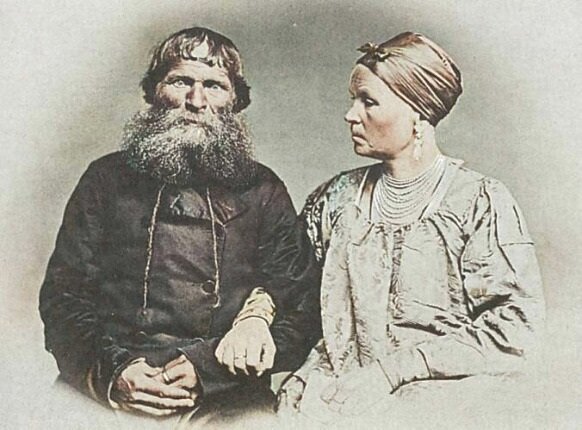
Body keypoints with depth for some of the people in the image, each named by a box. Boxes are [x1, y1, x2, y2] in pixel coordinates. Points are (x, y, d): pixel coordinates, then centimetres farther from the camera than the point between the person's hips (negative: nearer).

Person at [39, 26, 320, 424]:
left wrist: (206, 370, -9)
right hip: (112, 393, 0)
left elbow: (301, 314, 4)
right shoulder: (107, 179, 13)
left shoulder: (263, 191, 10)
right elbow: (62, 299, 9)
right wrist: (111, 374, -10)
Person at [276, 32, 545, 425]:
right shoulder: (339, 197, 9)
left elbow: (516, 327, -10)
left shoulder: (480, 203, -4)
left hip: (442, 389, -2)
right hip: (342, 384, 3)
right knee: (292, 405, -24)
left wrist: (390, 370, -14)